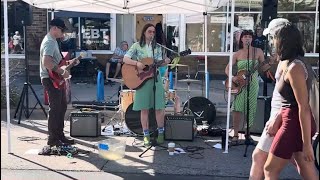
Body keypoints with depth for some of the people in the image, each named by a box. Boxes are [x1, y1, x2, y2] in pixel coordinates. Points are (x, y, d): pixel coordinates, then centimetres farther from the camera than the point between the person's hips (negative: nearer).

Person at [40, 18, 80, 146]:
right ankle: (53, 139, 3)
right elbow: (46, 62, -30)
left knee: (62, 107, 15)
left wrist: (69, 62, 15)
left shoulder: (53, 41, 17)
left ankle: (60, 135, 24)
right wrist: (62, 71, -26)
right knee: (55, 109, -5)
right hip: (51, 79, -11)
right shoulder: (49, 42, -16)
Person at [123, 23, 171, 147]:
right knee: (144, 109, 1)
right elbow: (125, 59, -4)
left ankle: (161, 133, 15)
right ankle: (146, 135, 10)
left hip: (155, 79, 2)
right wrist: (137, 63, -20)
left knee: (159, 108, -1)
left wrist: (165, 63, -18)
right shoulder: (137, 46, 3)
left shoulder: (157, 47, 9)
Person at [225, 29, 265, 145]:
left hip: (253, 83, 1)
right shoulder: (238, 54, 3)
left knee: (250, 110, 5)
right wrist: (232, 77, -14)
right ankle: (235, 135, -6)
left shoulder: (258, 51, 3)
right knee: (237, 108, -13)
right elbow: (227, 68, 4)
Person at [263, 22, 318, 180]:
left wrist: (307, 143, -21)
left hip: (295, 123, -10)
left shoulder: (294, 68, -21)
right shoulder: (288, 64, 9)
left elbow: (304, 108, -22)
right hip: (295, 121, 10)